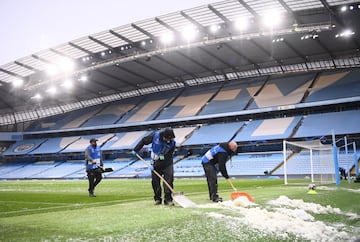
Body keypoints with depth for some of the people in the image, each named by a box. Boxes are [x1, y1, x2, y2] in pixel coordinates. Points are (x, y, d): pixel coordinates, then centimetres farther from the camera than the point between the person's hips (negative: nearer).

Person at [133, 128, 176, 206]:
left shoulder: (172, 143, -22)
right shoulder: (155, 135, -18)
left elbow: (167, 157, -22)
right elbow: (144, 141, -2)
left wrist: (156, 165, -26)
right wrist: (136, 150, 3)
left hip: (167, 163, -1)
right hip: (156, 162, 2)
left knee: (168, 180, -10)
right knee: (155, 181, 3)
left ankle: (168, 199, -5)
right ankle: (157, 199, 15)